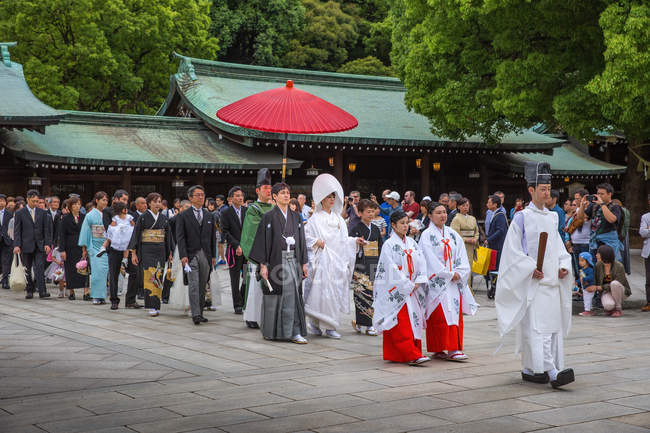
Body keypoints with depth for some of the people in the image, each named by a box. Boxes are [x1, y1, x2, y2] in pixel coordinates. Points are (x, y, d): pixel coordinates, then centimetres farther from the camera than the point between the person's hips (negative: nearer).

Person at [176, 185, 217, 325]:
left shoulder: (210, 216, 13)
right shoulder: (183, 216, 1)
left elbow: (213, 237, 14)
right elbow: (180, 237, -4)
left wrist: (213, 256, 9)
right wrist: (183, 255, -14)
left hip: (205, 255, 4)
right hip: (191, 255, -4)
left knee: (202, 286, 7)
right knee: (194, 285, -13)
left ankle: (200, 313, 14)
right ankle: (195, 314, -18)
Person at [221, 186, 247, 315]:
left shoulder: (247, 211, 9)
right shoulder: (226, 213, -1)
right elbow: (225, 232, -6)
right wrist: (237, 245, -15)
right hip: (234, 250, -3)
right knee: (235, 278, 2)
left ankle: (243, 301, 18)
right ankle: (237, 305, 9)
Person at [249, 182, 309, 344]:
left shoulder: (296, 217, 12)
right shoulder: (269, 217, -1)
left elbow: (301, 241, 14)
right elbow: (263, 241, -5)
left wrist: (303, 263, 8)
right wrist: (263, 265, -12)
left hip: (293, 261, 4)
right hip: (276, 261, -4)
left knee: (294, 295, -3)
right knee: (274, 295, 1)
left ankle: (294, 332, -3)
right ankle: (270, 331, 14)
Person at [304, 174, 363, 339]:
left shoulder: (338, 219, 15)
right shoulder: (316, 218, -1)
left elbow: (343, 240, 17)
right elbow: (305, 235, -3)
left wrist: (355, 240, 2)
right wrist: (316, 242, -16)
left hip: (337, 261, 6)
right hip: (321, 260, -5)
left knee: (335, 291, 4)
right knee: (321, 291, -9)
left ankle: (330, 326, 9)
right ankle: (314, 324, 1)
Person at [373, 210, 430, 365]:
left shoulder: (412, 243, 12)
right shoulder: (389, 245, -7)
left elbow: (421, 262, 8)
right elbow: (392, 268, -12)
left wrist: (418, 282, -7)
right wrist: (408, 285, -12)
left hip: (412, 290, 6)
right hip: (396, 291, -6)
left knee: (413, 321, 5)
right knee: (402, 325, -9)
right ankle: (412, 355, -12)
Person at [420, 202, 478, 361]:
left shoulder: (453, 234, 13)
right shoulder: (427, 235, -3)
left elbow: (461, 257, 9)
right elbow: (431, 260, -10)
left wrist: (458, 273, -7)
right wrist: (449, 274, -11)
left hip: (454, 282, 5)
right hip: (437, 282, -5)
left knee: (455, 313, 2)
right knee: (439, 315, -7)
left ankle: (454, 349, 5)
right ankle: (438, 349, -5)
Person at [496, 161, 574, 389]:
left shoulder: (552, 217, 15)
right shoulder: (522, 217, -4)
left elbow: (558, 245, 20)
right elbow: (513, 249, -7)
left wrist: (563, 266, 3)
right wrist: (530, 269, -17)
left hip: (552, 280, 7)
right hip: (532, 282, -7)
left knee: (552, 324, 7)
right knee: (538, 326, -13)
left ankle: (529, 369, 15)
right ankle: (551, 372, -20)